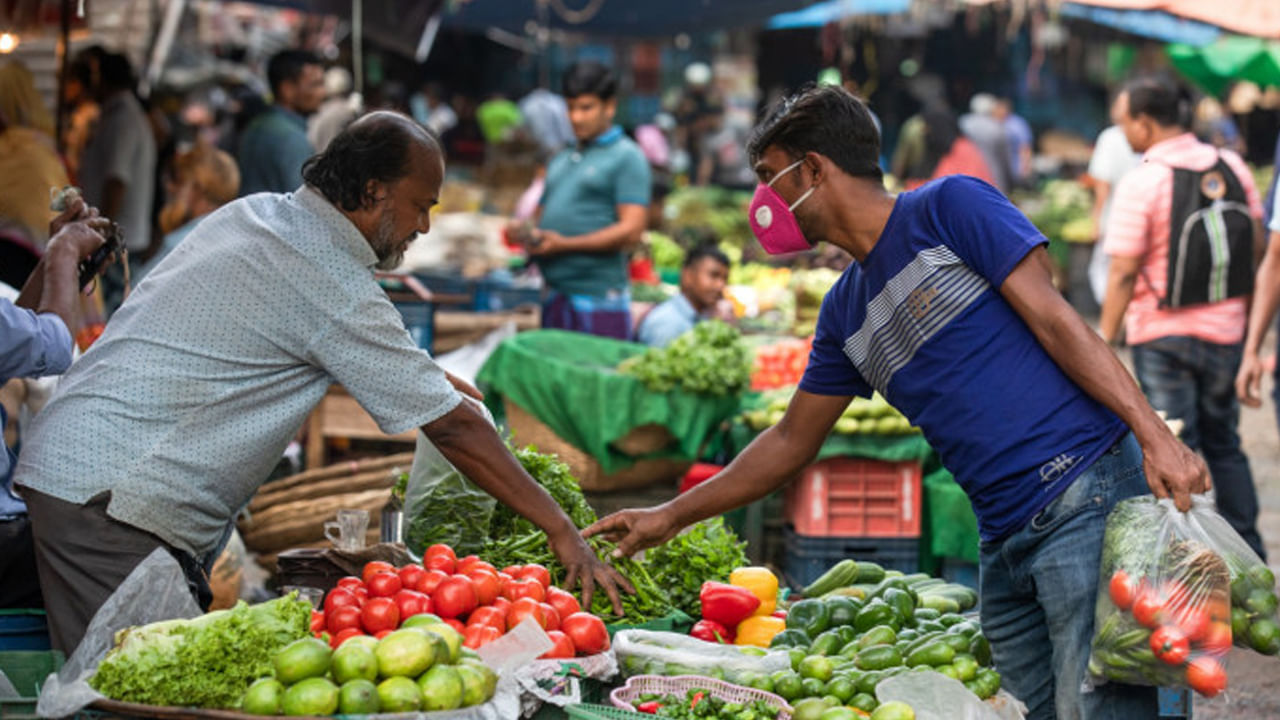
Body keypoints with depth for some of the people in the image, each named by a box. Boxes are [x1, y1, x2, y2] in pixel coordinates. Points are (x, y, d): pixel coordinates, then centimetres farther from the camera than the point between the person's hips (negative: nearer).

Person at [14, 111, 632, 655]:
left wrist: (419, 374, 27)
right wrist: (560, 530, -4)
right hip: (116, 502, -10)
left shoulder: (252, 213, 14)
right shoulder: (334, 286, -12)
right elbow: (452, 428, -9)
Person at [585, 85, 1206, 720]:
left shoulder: (950, 208, 0)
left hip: (1084, 496, -7)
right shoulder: (845, 312, 21)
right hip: (1005, 542, 7)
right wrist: (667, 518, 30)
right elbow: (791, 442, 28)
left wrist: (1154, 435, -16)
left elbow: (1053, 318, -7)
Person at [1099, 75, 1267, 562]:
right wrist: (1247, 325, 19)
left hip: (1162, 334, -6)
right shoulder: (1231, 167, 3)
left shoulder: (1141, 182, -14)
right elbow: (1256, 248, 9)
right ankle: (1248, 556, 22)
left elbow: (1124, 273, -15)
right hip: (1226, 331, 6)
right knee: (1223, 444, 18)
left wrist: (1104, 343, -8)